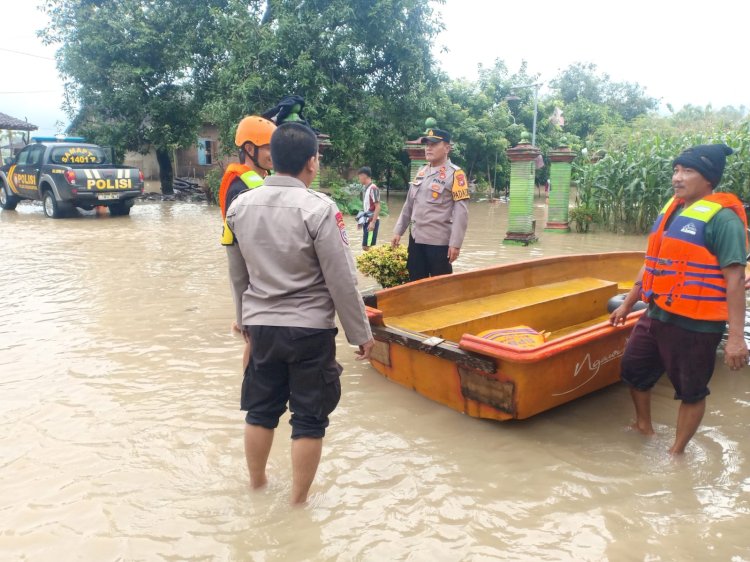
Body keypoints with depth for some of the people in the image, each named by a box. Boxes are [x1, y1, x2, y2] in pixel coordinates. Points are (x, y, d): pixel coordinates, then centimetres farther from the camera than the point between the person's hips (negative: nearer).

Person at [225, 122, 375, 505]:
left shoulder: (240, 206, 0)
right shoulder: (319, 208, -17)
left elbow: (238, 275, 10)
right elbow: (342, 282, -15)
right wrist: (361, 333, -4)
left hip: (261, 326, 5)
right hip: (310, 329, -5)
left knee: (261, 409, 21)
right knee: (309, 418, 10)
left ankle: (256, 484, 39)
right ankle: (298, 500, 23)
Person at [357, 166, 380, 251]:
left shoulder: (373, 188, -14)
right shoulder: (366, 188, 11)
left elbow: (377, 207, -17)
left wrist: (373, 222, -21)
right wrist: (362, 219, 14)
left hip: (372, 221, -9)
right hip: (366, 221, 9)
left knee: (368, 247, -9)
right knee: (365, 247, 12)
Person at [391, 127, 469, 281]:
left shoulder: (455, 174, -9)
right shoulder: (421, 172, 12)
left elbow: (461, 212, -14)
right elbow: (409, 204, 18)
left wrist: (455, 243, -19)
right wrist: (398, 231, 15)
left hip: (439, 242, -7)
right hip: (416, 239, 7)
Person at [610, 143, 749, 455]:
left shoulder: (722, 217, -14)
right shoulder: (671, 209, 10)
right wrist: (626, 304, 20)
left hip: (694, 324, -8)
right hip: (656, 316, 8)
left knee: (691, 392, 9)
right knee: (634, 371, 20)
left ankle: (676, 452, 27)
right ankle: (644, 427, 43)